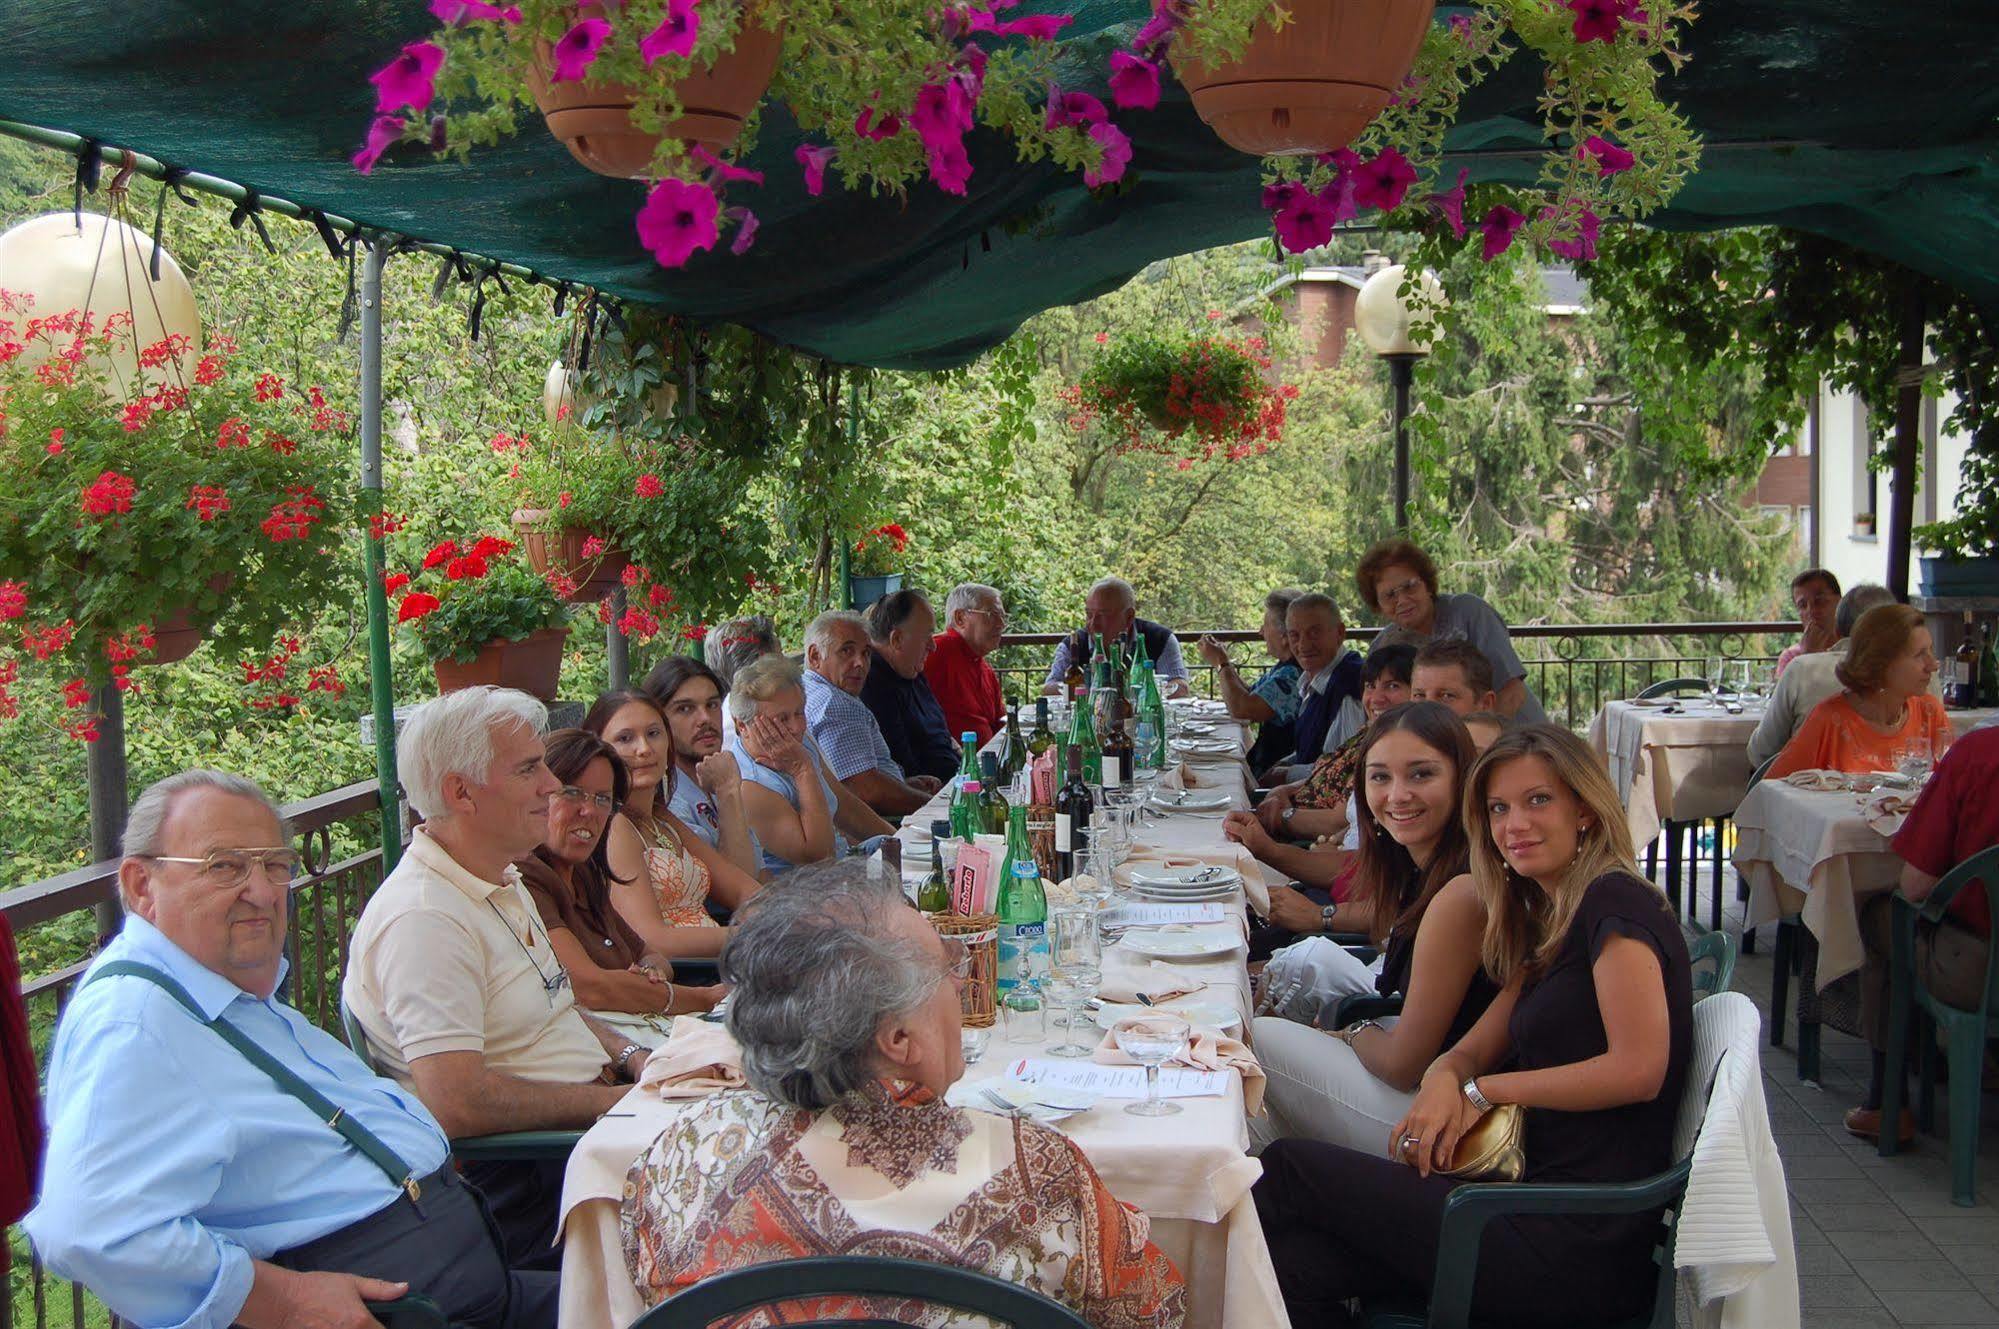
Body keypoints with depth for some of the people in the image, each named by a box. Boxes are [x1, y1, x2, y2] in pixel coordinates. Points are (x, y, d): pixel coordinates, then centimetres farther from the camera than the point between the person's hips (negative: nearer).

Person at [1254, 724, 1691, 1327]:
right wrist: (1444, 1081, -8)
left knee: (1289, 1165, -6)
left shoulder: (1616, 903, -9)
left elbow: (1639, 1069, -19)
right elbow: (1472, 1051, 17)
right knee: (1300, 1262, -11)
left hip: (1581, 1245, -7)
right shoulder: (1549, 925, 19)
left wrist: (1485, 1090, -10)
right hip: (1549, 1211, 7)